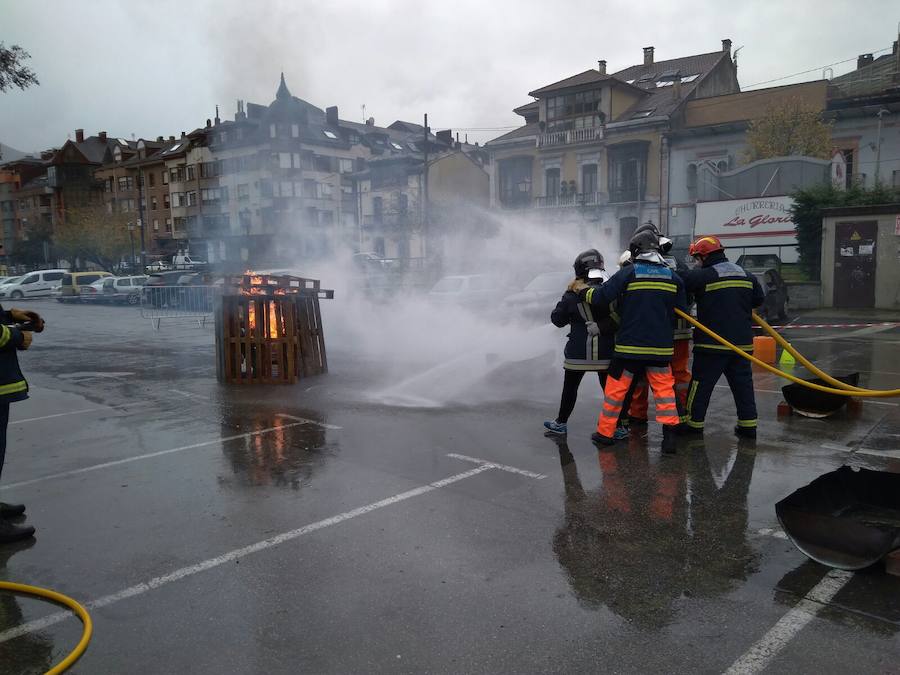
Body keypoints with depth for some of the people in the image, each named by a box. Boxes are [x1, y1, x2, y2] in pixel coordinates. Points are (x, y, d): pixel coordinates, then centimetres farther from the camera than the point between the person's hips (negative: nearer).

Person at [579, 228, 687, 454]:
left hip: (629, 345, -3)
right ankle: (669, 434, 3)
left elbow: (599, 298, -12)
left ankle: (605, 432, 17)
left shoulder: (628, 272, -8)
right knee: (664, 388, 11)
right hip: (661, 346, 3)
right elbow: (680, 313, 11)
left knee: (615, 387, 8)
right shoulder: (673, 277, 5)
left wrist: (580, 290, 6)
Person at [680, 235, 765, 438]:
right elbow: (759, 299, 16)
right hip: (742, 342, 6)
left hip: (712, 343, -5)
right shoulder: (747, 275, 8)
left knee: (701, 383, 4)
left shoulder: (701, 276, -13)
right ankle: (748, 425, 14)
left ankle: (694, 423, 10)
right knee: (743, 383, 12)